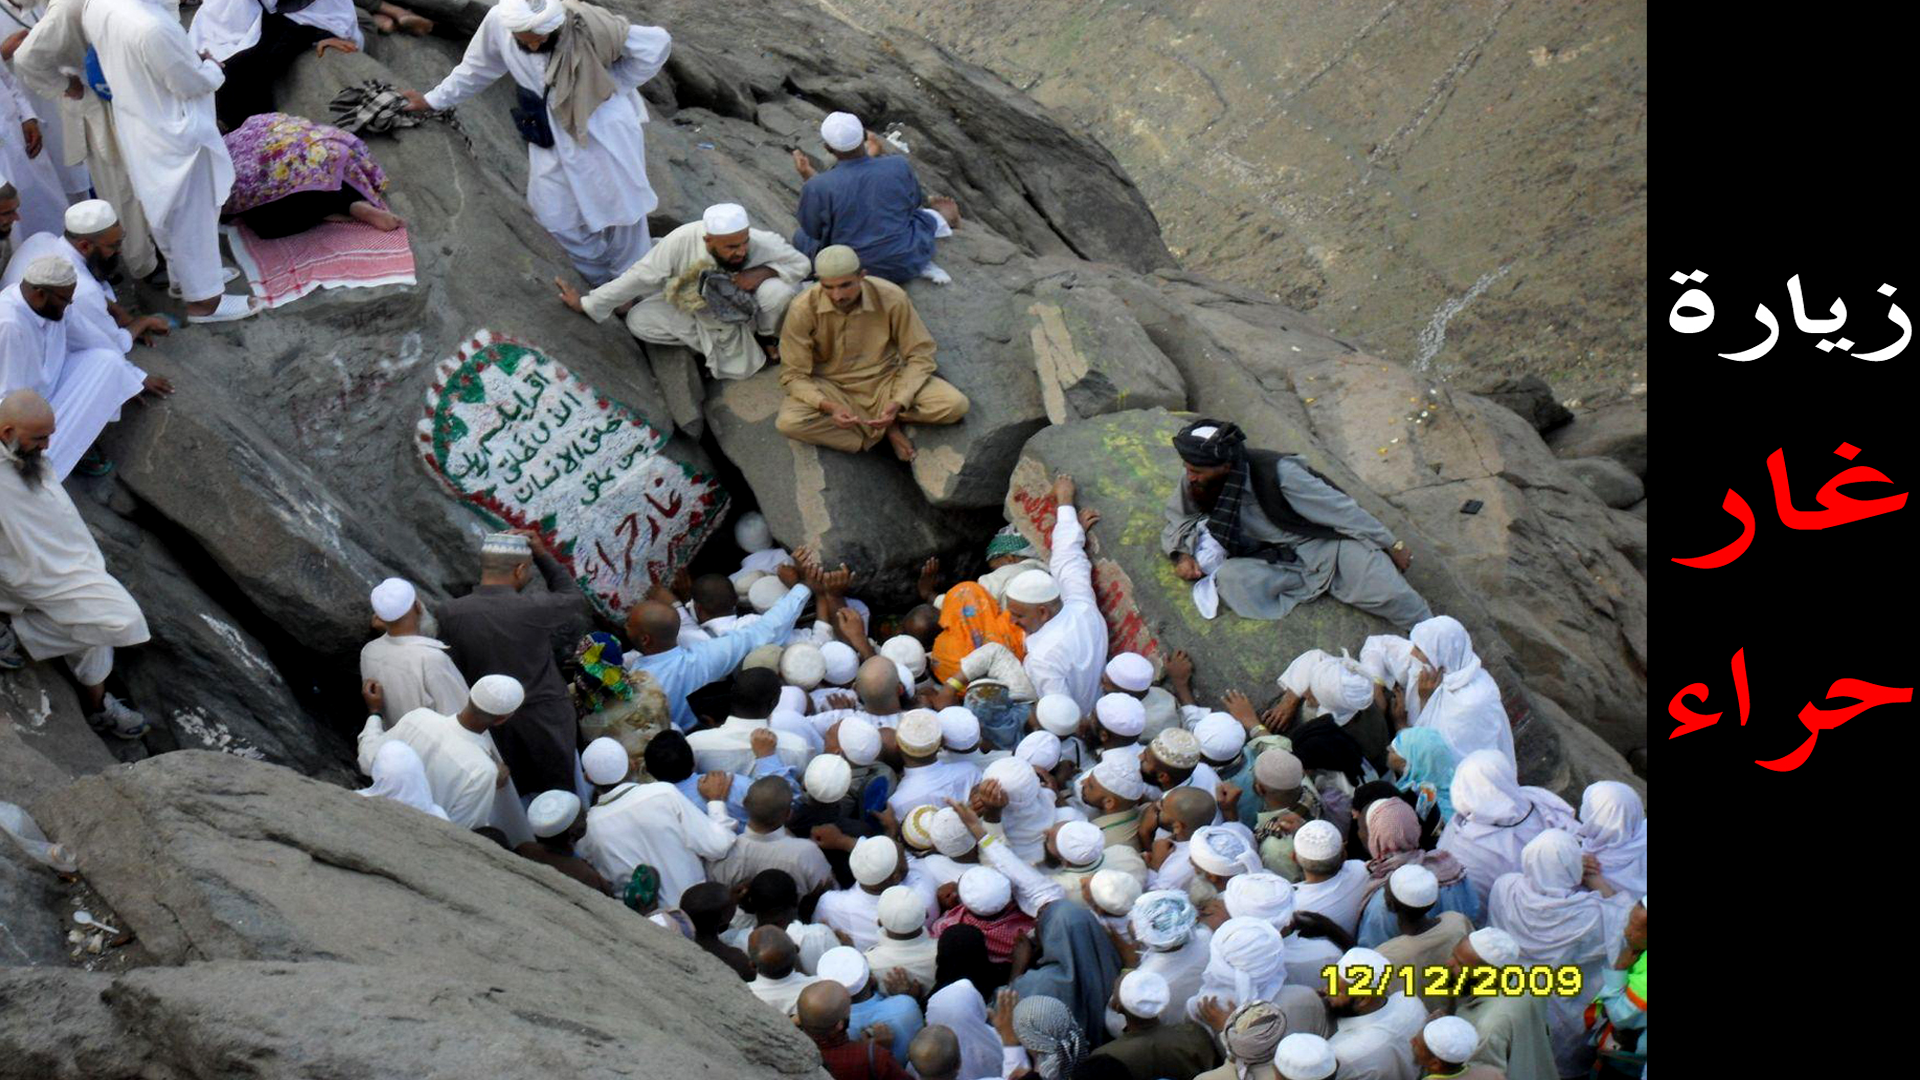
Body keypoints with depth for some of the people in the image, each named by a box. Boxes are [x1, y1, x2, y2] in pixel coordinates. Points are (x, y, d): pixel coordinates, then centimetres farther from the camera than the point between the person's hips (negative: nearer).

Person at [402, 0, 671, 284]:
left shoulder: (586, 26, -28)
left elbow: (657, 43, -19)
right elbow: (476, 69, 4)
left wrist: (612, 87, -14)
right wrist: (432, 100, 13)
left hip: (604, 126, -4)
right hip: (552, 136, 4)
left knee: (622, 206, 6)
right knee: (552, 212, 8)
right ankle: (603, 283, 28)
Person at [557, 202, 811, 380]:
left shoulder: (763, 243, -33)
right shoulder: (682, 241, -32)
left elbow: (802, 263, -17)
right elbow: (639, 277, -21)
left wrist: (764, 272, -37)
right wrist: (586, 304, -15)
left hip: (747, 311, -2)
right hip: (698, 310, 2)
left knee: (777, 291, -34)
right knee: (639, 320, -17)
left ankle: (764, 338, 2)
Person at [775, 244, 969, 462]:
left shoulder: (892, 298, -18)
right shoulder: (803, 310, -19)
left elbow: (920, 355, -9)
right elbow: (793, 374, -13)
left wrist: (899, 402, -25)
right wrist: (828, 406, -32)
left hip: (886, 380, 0)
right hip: (831, 387, 0)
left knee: (955, 405, -24)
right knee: (788, 422, -33)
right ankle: (886, 430, -17)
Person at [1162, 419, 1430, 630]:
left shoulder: (1277, 473, -23)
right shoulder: (1197, 487, -8)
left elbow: (1340, 509, -14)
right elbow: (1176, 520, 12)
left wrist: (1391, 546, -7)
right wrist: (1182, 554, -11)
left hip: (1329, 544, -4)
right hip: (1282, 564, 4)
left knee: (1389, 594, -24)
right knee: (1231, 576, -26)